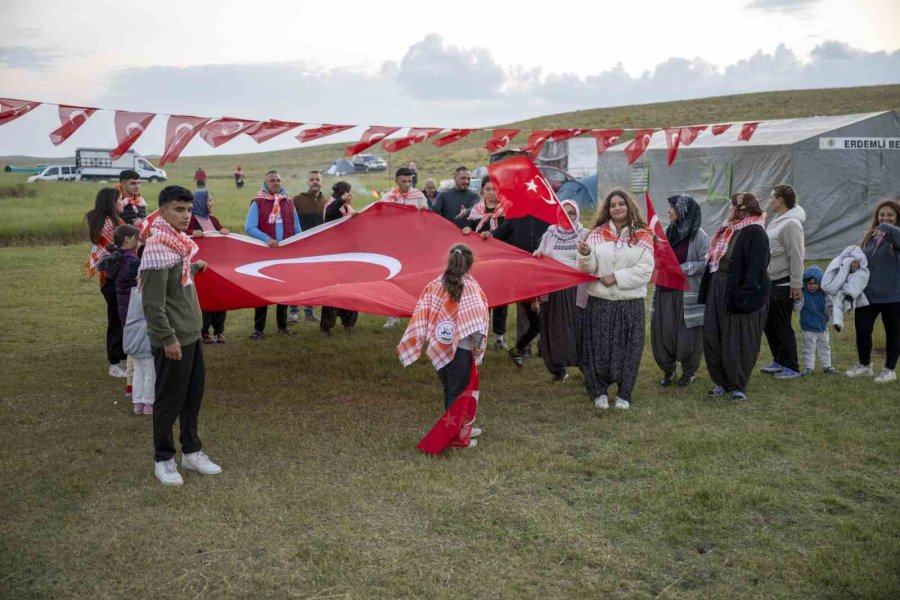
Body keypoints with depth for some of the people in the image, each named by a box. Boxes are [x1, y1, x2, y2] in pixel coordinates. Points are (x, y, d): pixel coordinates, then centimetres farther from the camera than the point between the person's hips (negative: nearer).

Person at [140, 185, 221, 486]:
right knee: (169, 399, 5)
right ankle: (163, 459, 22)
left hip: (191, 334, 9)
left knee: (194, 395, 17)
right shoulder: (157, 247, -21)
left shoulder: (179, 242, 7)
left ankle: (191, 451, 31)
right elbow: (152, 304, -22)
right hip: (172, 339, -9)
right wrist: (168, 339, -19)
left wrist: (193, 268, 9)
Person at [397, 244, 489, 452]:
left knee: (449, 390, 17)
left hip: (439, 347, 5)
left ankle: (463, 427, 32)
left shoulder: (435, 284, 4)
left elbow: (423, 313, 0)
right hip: (460, 347, -5)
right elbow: (477, 318, -18)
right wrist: (478, 345, -11)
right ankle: (455, 436, 7)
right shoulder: (470, 285, -8)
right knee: (458, 391, 4)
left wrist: (417, 341, 2)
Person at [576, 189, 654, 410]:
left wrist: (617, 277, -15)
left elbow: (645, 270, -7)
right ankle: (599, 392, 19)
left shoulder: (643, 236, 2)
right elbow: (588, 269, 0)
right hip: (599, 302, 1)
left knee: (628, 350, 4)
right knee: (598, 348, 3)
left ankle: (624, 394, 19)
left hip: (631, 304, 0)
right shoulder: (597, 233, 5)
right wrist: (585, 254, -21)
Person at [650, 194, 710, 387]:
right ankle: (668, 370, 24)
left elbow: (706, 263, -12)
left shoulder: (698, 235, -9)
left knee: (687, 334, 4)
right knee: (662, 332, 6)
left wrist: (683, 269, -18)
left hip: (686, 293, -5)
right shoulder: (669, 231, 9)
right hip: (664, 291, 5)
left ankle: (689, 372, 24)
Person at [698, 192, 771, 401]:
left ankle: (738, 386, 15)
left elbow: (755, 270, -21)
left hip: (738, 295, -9)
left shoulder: (755, 233, -13)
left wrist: (743, 297, -25)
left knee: (738, 343, 1)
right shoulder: (729, 230, 13)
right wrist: (706, 291, 15)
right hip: (718, 292, 9)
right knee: (712, 339, 9)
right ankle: (721, 382, 22)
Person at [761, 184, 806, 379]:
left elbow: (796, 257, -20)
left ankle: (791, 367, 10)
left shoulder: (791, 224, -17)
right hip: (770, 282, 10)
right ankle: (779, 361, 29)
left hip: (783, 284, -10)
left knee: (782, 326, -1)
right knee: (768, 324, 16)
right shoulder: (776, 221, 13)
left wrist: (796, 285, -20)